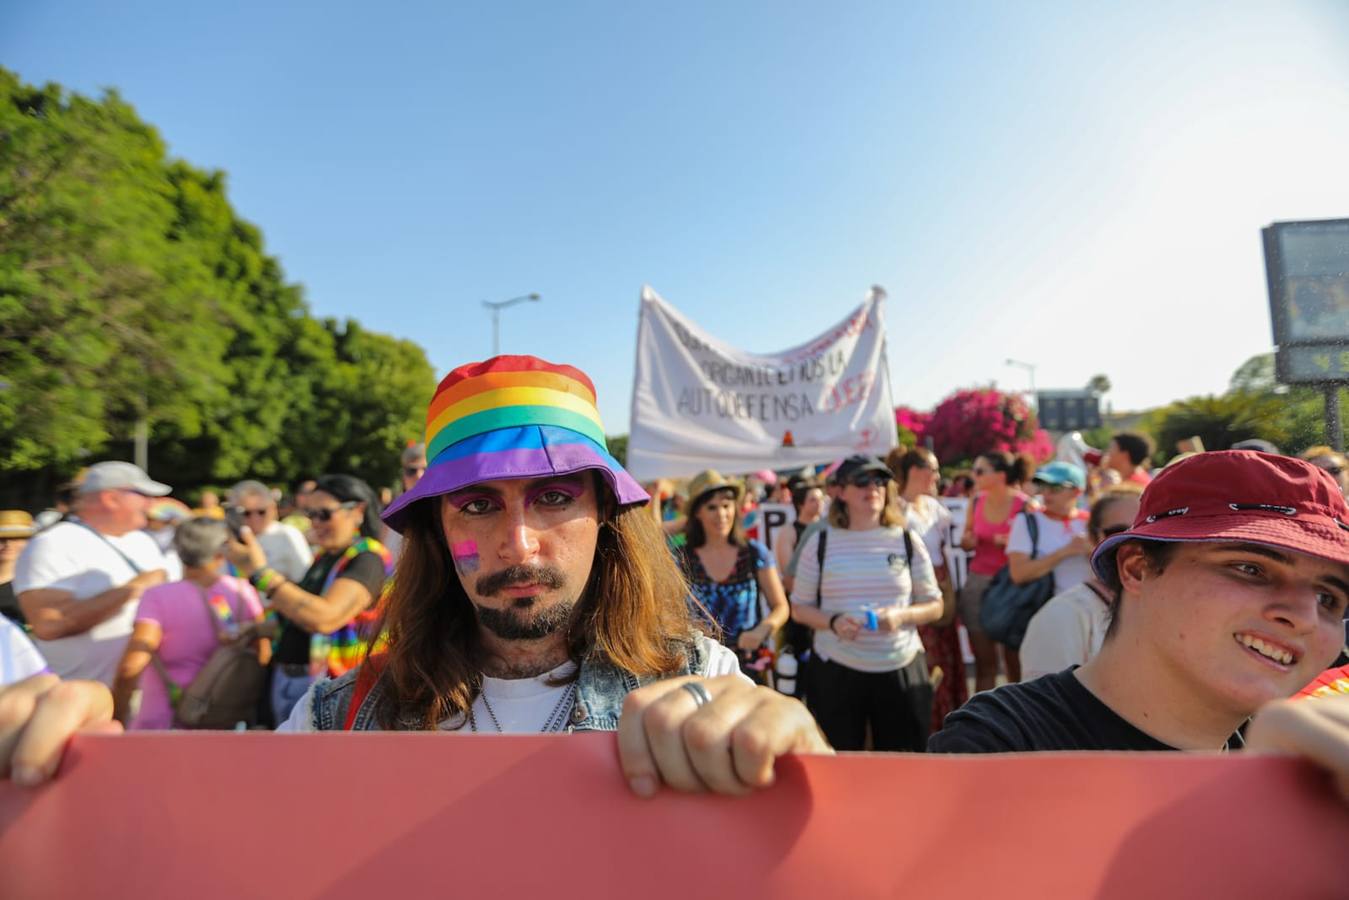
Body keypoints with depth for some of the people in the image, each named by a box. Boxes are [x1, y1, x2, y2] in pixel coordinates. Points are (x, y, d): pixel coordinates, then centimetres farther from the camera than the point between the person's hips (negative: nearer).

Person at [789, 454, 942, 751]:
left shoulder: (907, 541, 2)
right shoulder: (820, 542, -2)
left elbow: (934, 606, 7)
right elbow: (800, 608, 3)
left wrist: (901, 616, -13)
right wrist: (833, 622, -16)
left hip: (902, 669, 1)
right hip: (836, 671, -1)